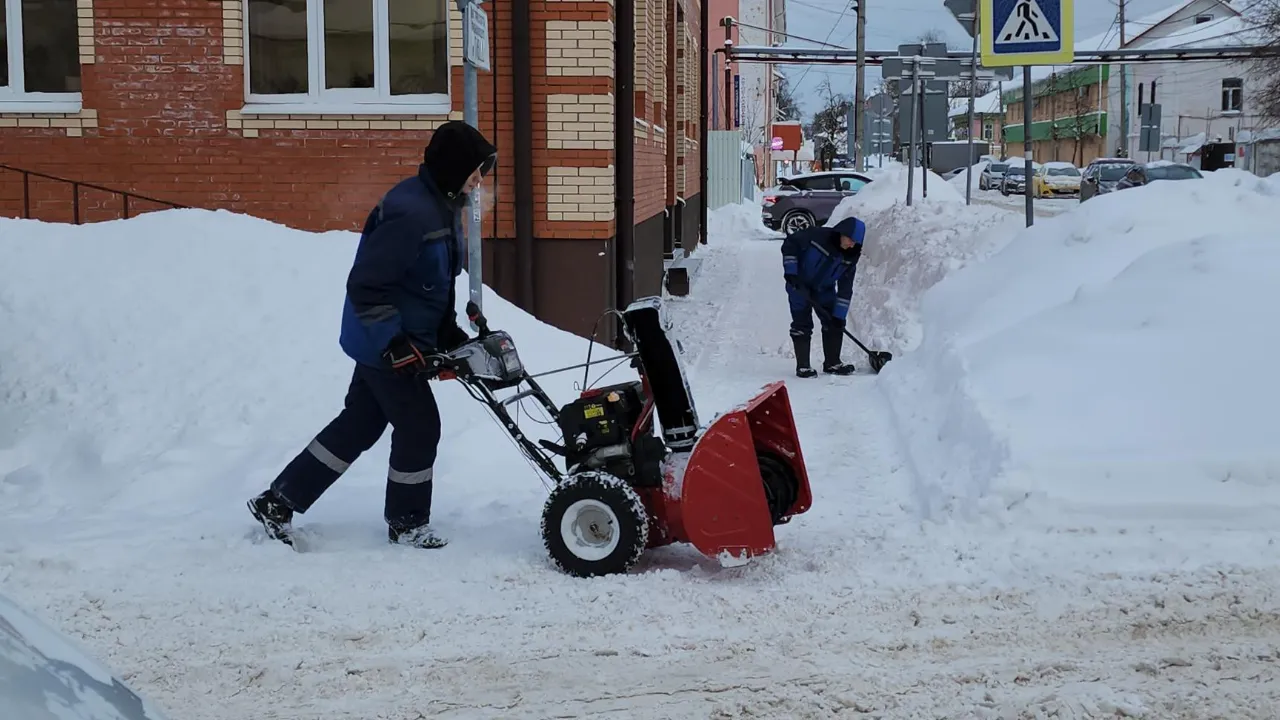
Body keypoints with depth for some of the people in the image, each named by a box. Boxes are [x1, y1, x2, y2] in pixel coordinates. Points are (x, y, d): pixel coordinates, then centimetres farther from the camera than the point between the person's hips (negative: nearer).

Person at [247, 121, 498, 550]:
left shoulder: (442, 206, 6)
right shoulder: (411, 212, -27)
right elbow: (365, 285, -27)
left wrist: (448, 331, 13)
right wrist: (398, 345, -27)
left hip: (384, 340, 10)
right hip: (386, 343, -10)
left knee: (359, 424, 15)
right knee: (419, 426, 2)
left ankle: (277, 501, 23)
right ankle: (406, 522, 21)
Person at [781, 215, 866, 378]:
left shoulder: (850, 257, -13)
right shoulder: (817, 235, -28)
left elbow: (845, 288, -10)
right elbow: (789, 244, -18)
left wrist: (839, 315, -13)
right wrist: (790, 271, -23)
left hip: (824, 288, 5)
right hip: (799, 284, -5)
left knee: (834, 322, 2)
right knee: (802, 323, -9)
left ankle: (832, 363, 14)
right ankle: (802, 366, -3)